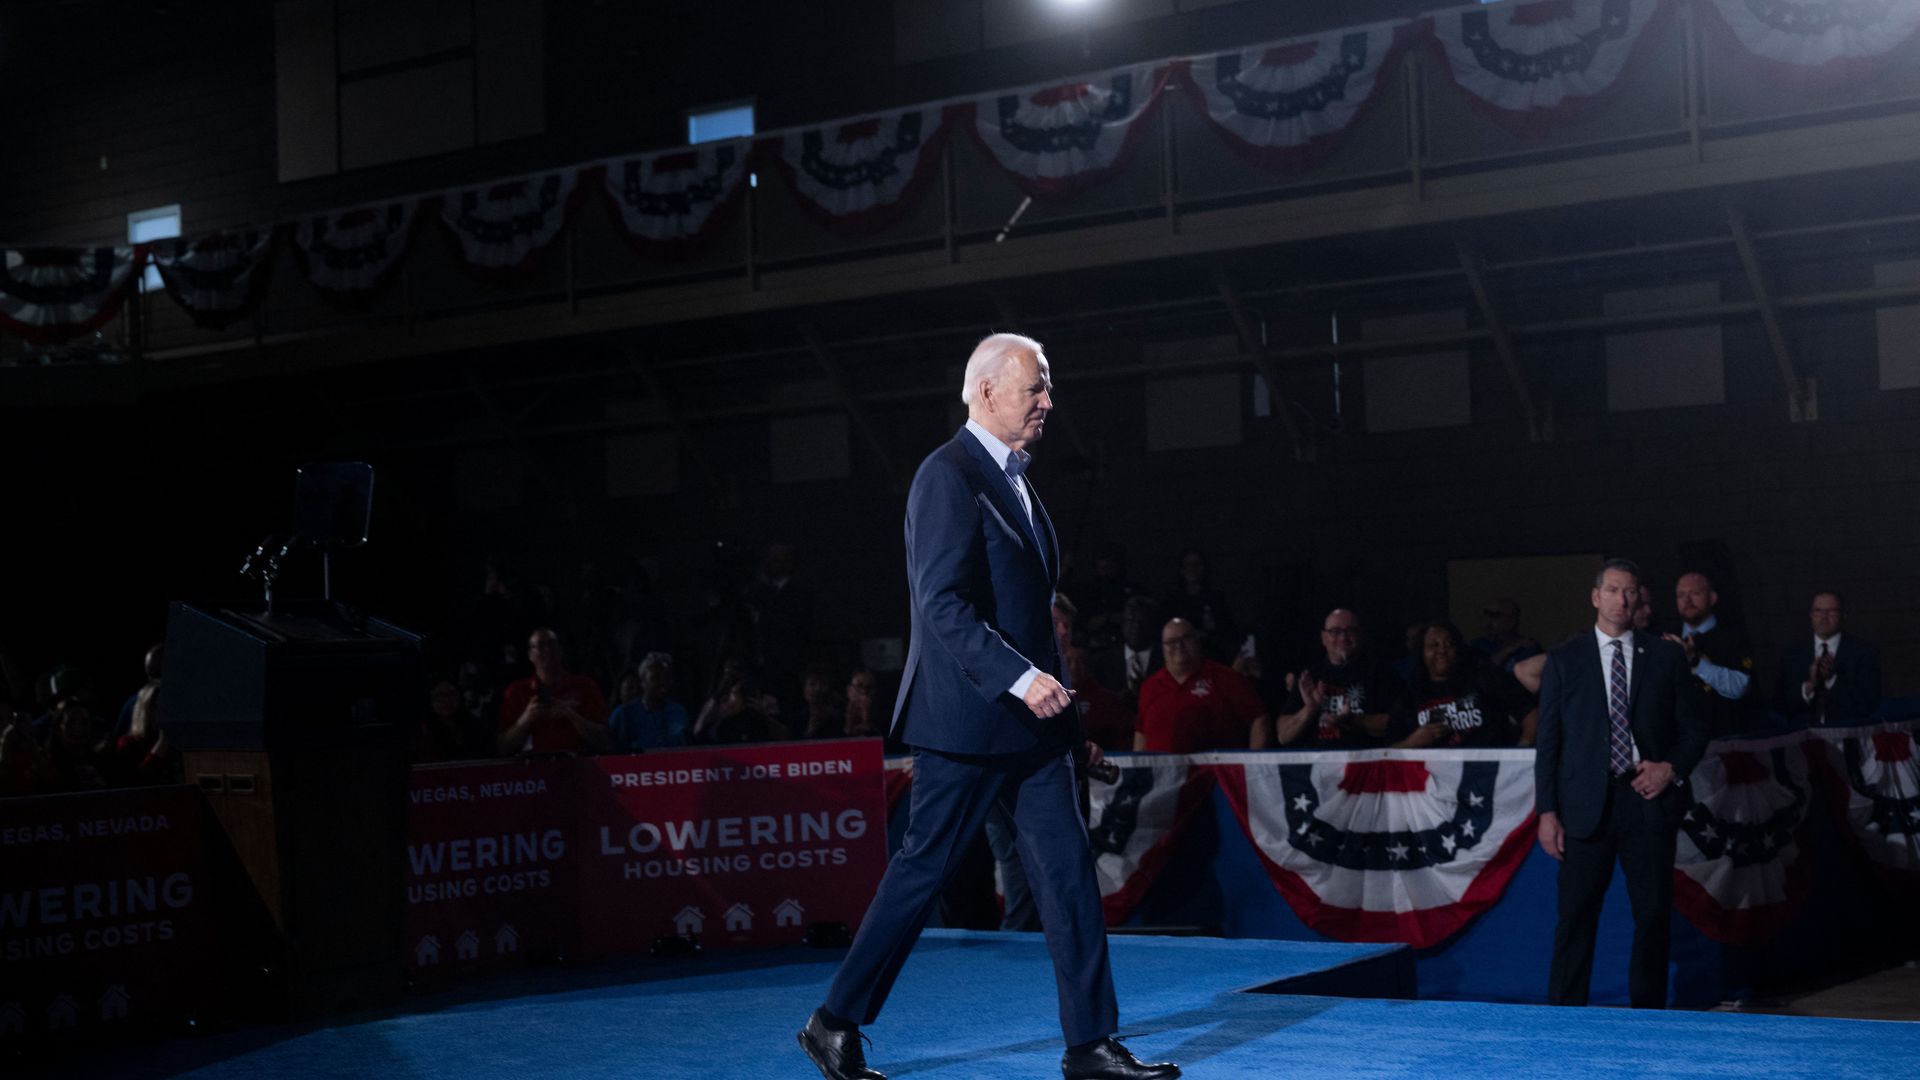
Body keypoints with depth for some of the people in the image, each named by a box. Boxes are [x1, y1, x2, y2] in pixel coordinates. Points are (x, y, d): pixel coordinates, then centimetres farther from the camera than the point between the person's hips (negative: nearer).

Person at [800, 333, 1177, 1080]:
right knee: (924, 869, -1)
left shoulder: (1014, 479, 16)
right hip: (967, 717, -9)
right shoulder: (949, 477, -13)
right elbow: (943, 605, -22)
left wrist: (1044, 681, 17)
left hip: (1028, 716, 9)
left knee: (1067, 870, 4)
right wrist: (1021, 677, -26)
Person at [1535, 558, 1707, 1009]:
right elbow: (1548, 741, 4)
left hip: (1648, 802, 2)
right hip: (1587, 805, -1)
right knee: (1576, 918, -3)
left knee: (1652, 916, 5)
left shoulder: (1666, 657, 9)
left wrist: (1672, 768, -6)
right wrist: (1547, 811, -4)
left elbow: (1695, 727, 13)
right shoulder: (1564, 660, 6)